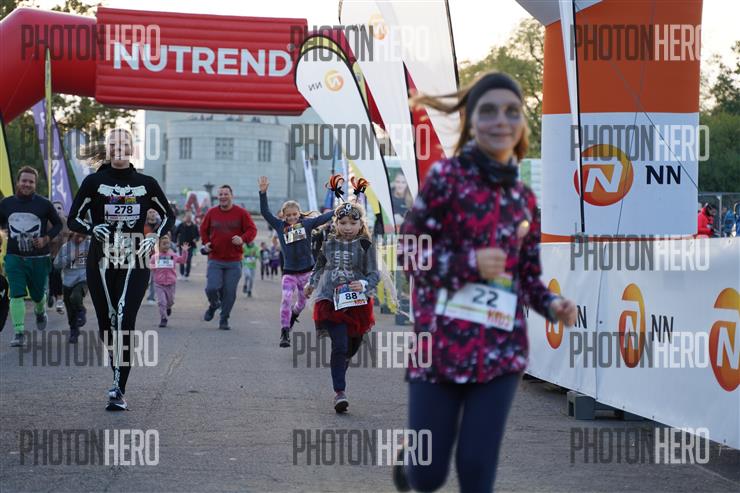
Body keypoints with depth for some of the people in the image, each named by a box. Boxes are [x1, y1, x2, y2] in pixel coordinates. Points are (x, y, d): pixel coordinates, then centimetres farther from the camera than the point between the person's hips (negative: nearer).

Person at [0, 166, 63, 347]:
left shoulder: (44, 204, -4)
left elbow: (58, 224, 6)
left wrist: (46, 239, -10)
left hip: (39, 258, 0)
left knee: (38, 295, 13)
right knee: (17, 295, -12)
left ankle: (40, 312, 48)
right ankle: (19, 332, -11)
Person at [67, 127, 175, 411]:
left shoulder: (146, 184, 4)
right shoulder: (94, 182, 1)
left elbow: (168, 215, 16)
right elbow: (73, 219, 4)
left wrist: (155, 236, -2)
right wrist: (92, 229, -16)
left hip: (135, 263, -1)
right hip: (101, 263, 1)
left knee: (124, 321, -15)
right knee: (106, 325, 5)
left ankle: (119, 390, -15)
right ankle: (119, 377, 28)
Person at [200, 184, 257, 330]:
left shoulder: (241, 213, -1)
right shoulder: (211, 213, 6)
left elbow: (252, 230, 0)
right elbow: (204, 229, 20)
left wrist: (243, 239, -20)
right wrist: (206, 243, 4)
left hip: (234, 262, -1)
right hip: (215, 260, 1)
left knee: (229, 292, -2)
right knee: (211, 288, -12)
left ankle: (224, 320, 15)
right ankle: (213, 305, 22)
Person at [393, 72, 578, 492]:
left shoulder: (524, 198, 10)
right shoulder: (446, 176, -5)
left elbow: (528, 274, 15)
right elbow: (408, 252, -5)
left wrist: (552, 305, -5)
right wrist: (469, 262, -17)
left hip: (501, 347, 3)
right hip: (442, 342, -3)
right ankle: (410, 456, 41)